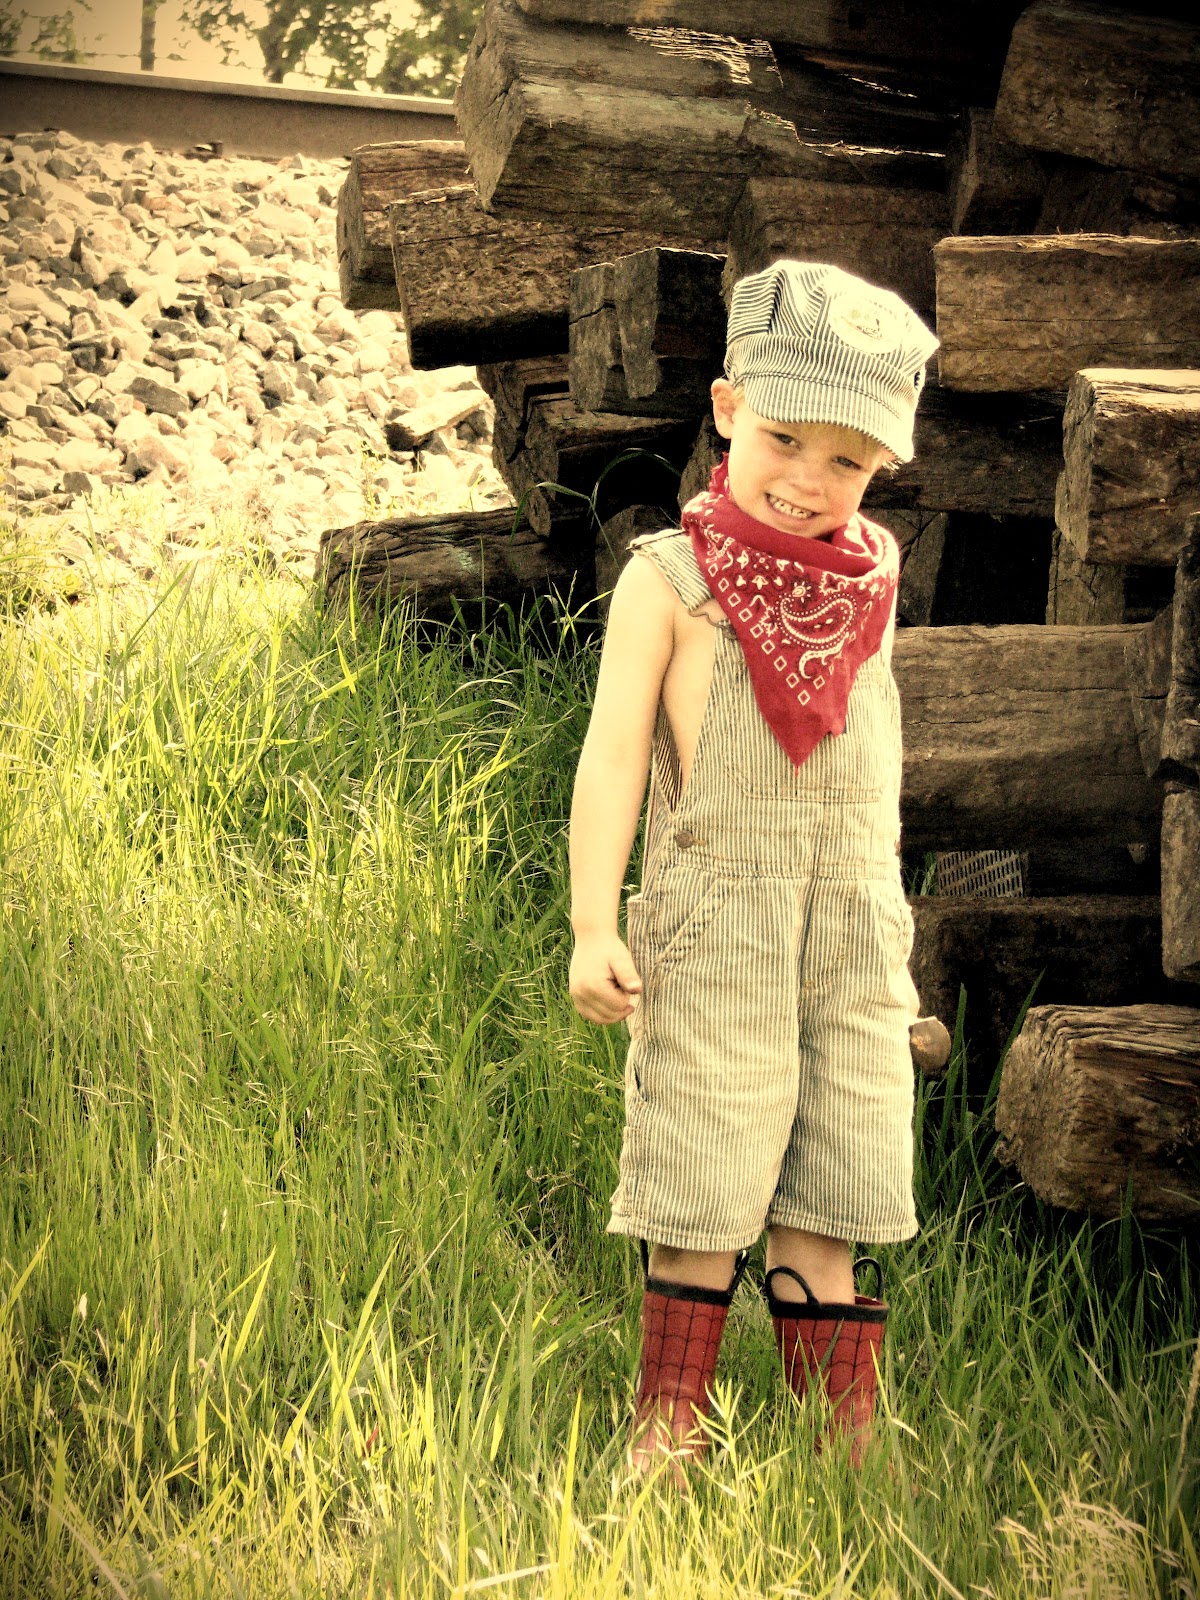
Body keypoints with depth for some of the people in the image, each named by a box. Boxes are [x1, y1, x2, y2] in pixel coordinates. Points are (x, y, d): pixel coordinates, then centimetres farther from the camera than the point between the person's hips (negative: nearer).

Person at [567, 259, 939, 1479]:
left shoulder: (869, 576, 9)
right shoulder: (670, 577, -6)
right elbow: (613, 750, -8)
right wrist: (594, 924, -13)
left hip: (855, 926, 4)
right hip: (716, 925, -4)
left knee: (826, 1196, 8)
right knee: (705, 1193, -1)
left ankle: (847, 1440, 14)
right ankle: (668, 1422, 12)